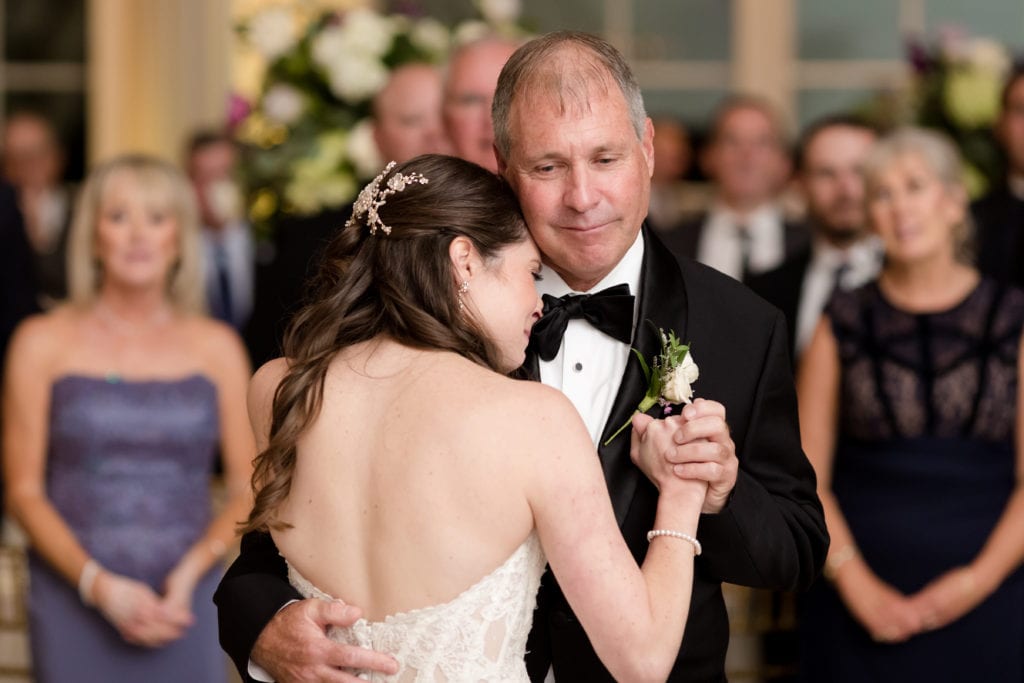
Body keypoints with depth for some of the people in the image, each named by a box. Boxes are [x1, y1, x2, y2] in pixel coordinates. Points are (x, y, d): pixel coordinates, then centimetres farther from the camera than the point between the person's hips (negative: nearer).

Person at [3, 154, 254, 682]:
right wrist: (99, 585, -11)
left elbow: (247, 486, 7)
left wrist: (191, 570, -9)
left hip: (185, 606, 1)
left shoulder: (216, 348, 8)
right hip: (73, 603, -1)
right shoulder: (43, 343, 3)